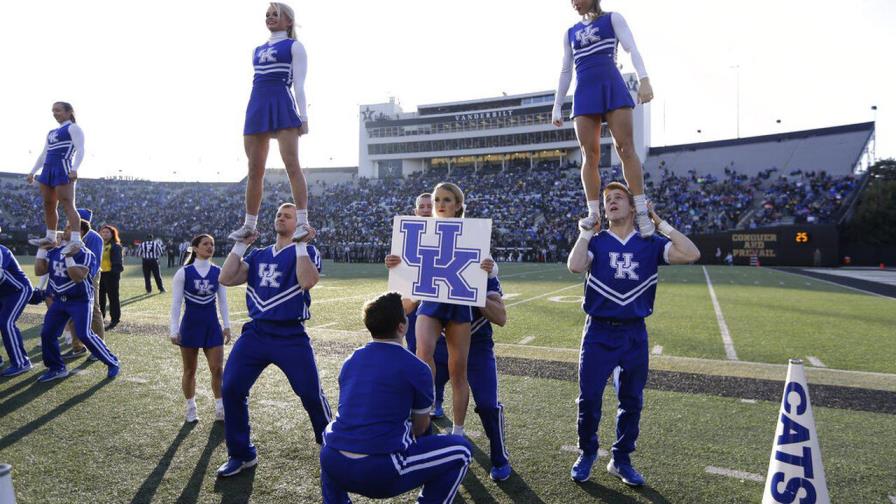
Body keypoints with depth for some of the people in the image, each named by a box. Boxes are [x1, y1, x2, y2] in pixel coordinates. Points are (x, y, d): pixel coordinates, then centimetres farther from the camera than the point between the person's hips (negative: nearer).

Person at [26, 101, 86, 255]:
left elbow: (80, 150, -13)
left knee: (68, 205, -17)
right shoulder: (52, 132, 25)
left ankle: (76, 240, -24)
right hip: (48, 169, 9)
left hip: (63, 170, -9)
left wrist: (74, 169, -27)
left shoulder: (73, 128, 0)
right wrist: (33, 172, 25)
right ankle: (50, 238, 17)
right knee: (48, 206, 10)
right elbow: (44, 155, 30)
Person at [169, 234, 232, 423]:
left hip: (212, 324, 2)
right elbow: (176, 303, -6)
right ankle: (191, 407, 25)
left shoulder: (218, 272, 0)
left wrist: (227, 326, 2)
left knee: (218, 368, 1)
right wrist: (174, 330, -9)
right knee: (190, 370, 9)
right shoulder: (184, 273, -7)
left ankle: (220, 407, 14)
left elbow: (223, 301, 5)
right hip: (190, 324, -2)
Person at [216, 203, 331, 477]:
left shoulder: (306, 252, 0)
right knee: (231, 390, 0)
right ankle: (241, 454, 19)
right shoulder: (258, 255, 16)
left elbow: (307, 282, -21)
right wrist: (241, 244, 7)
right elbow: (226, 279, 6)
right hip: (255, 333, 5)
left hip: (291, 337, -5)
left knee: (311, 394, -4)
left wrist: (301, 244, -17)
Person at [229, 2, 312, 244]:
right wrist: (249, 117, 18)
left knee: (292, 165, -15)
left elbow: (299, 85, -2)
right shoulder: (258, 50, 24)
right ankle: (249, 225, 12)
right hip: (257, 108, 6)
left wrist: (303, 117, -11)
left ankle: (303, 222, -17)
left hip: (282, 106, -6)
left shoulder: (294, 46, 7)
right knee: (254, 171, 6)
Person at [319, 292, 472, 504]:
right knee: (460, 450, 9)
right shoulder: (416, 368, -3)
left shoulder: (350, 361, 12)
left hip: (332, 464, 5)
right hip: (380, 473, -5)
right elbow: (420, 428, 11)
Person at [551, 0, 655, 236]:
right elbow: (565, 72, 23)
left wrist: (644, 79, -16)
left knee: (625, 147, -13)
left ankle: (642, 211, -15)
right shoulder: (570, 33, 22)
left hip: (612, 86, -3)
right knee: (590, 155, -5)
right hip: (584, 92, 4)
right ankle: (593, 213, -3)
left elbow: (632, 48, 0)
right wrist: (557, 106, 17)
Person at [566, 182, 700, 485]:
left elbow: (691, 255, -11)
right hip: (599, 331, -1)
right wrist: (587, 229, -9)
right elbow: (575, 266, -18)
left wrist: (660, 223, -5)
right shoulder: (595, 241, 2)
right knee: (589, 398, 3)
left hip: (634, 333, 2)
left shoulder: (650, 243, 4)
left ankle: (621, 460, 28)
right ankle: (586, 454, 24)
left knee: (632, 401, 11)